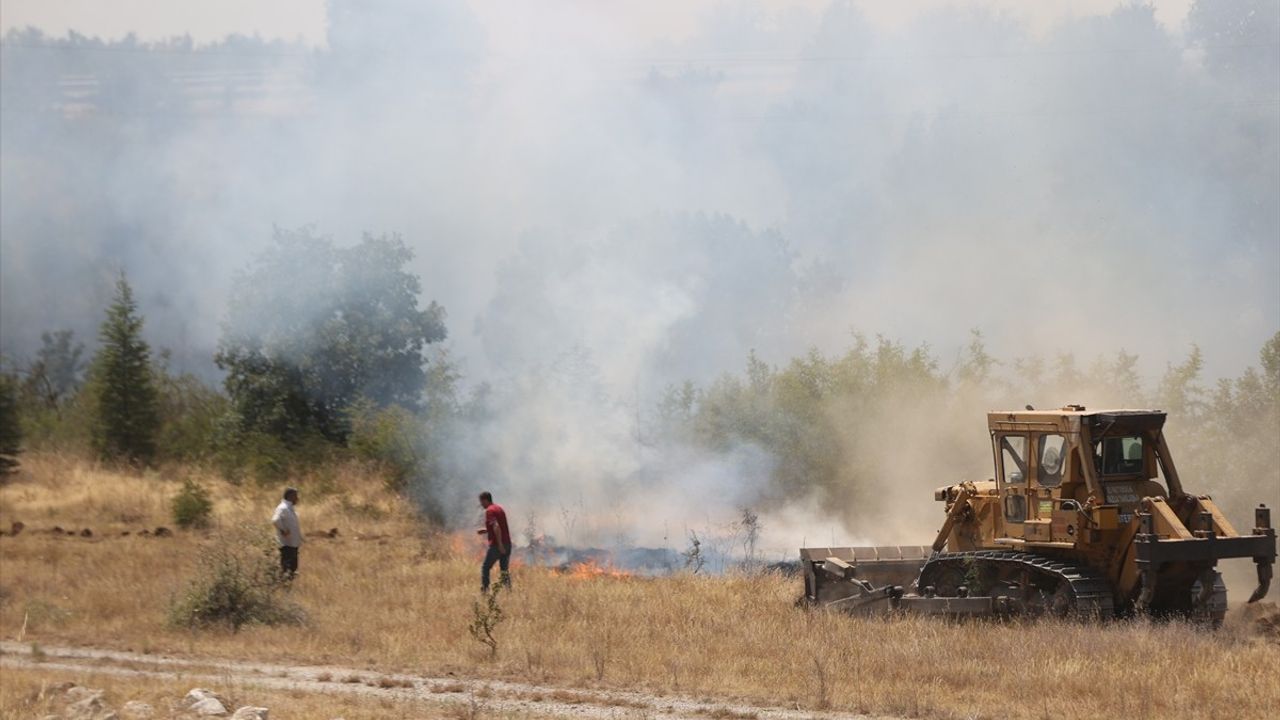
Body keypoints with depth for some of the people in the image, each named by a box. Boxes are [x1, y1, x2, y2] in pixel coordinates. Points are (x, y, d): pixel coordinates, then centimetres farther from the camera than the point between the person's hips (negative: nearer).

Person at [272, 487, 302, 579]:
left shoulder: (290, 508, 13)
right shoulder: (282, 508, -20)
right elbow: (275, 520, -37)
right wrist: (283, 531, -27)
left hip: (293, 543, 10)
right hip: (287, 544, -10)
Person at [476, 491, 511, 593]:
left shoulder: (489, 511, -12)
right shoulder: (499, 508, 16)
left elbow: (496, 527, -24)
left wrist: (500, 545, -25)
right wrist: (486, 531, 20)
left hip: (496, 545, -8)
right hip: (507, 544, 8)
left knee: (485, 568, 4)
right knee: (505, 570, 10)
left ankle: (484, 591, 1)